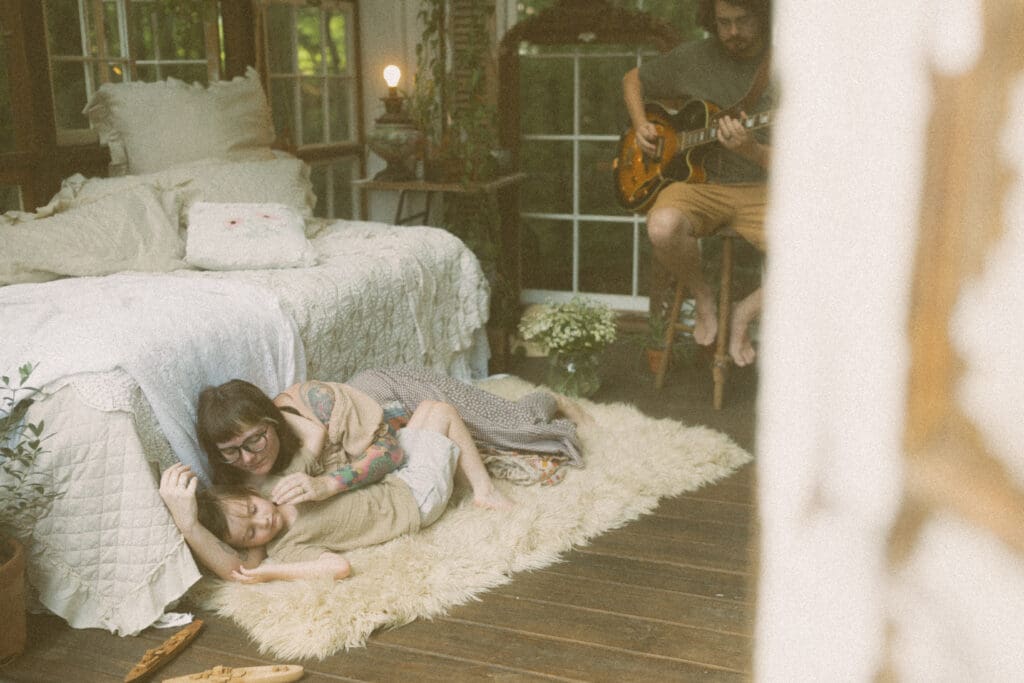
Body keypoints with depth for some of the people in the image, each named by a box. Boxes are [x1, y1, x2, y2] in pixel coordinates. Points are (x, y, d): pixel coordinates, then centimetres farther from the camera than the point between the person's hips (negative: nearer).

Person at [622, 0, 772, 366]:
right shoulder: (692, 58, 3)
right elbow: (632, 79, 20)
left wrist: (748, 148, -26)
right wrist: (641, 126, 3)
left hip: (758, 190, 0)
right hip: (698, 182, 0)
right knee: (662, 226, -35)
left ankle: (744, 314, 5)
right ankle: (702, 297, -2)